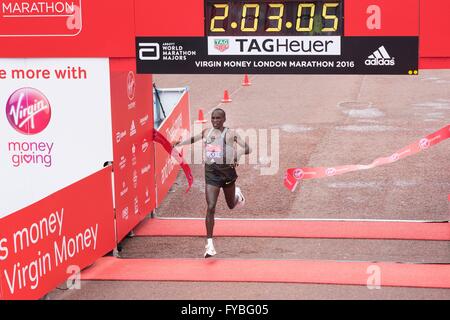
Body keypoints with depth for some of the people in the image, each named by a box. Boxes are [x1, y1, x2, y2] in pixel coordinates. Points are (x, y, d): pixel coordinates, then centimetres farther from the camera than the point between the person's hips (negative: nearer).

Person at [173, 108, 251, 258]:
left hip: (227, 170, -2)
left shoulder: (231, 133, -4)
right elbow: (194, 139, 28)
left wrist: (237, 154, -28)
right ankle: (209, 243, -9)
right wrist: (179, 143, 24)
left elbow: (247, 148, -10)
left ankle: (237, 194, 55)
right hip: (211, 172, 2)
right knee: (210, 207, -11)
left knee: (231, 205, 17)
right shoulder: (206, 132, 8)